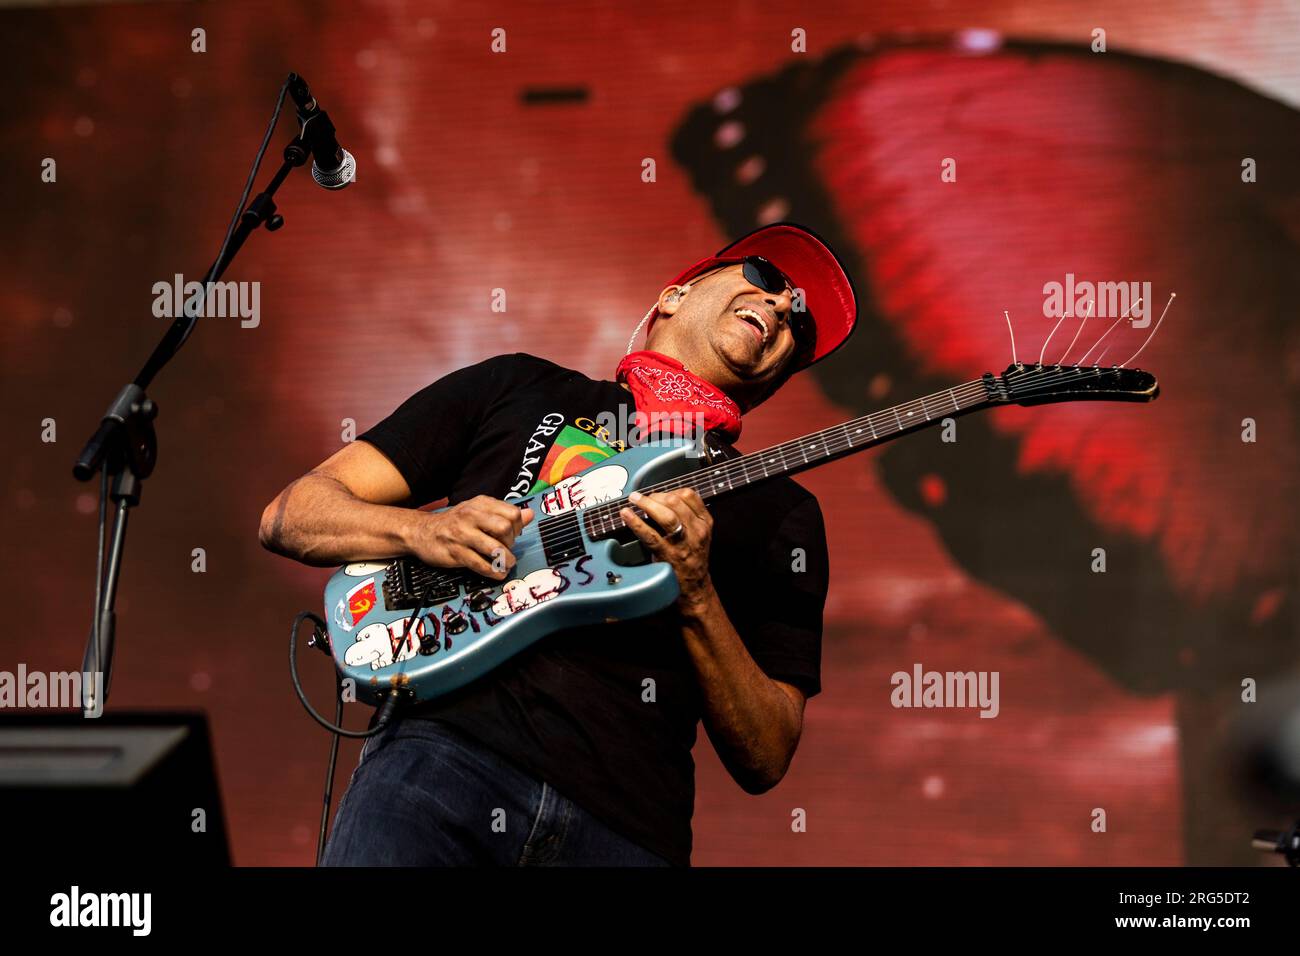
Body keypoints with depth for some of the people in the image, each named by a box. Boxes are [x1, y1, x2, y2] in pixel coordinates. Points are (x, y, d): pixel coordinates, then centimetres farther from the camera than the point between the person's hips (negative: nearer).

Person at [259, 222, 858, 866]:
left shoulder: (779, 515, 18)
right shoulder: (518, 389, 20)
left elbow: (764, 762, 11)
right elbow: (289, 514, 16)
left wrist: (697, 598, -4)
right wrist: (419, 531, -4)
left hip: (627, 830, 1)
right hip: (447, 749, -1)